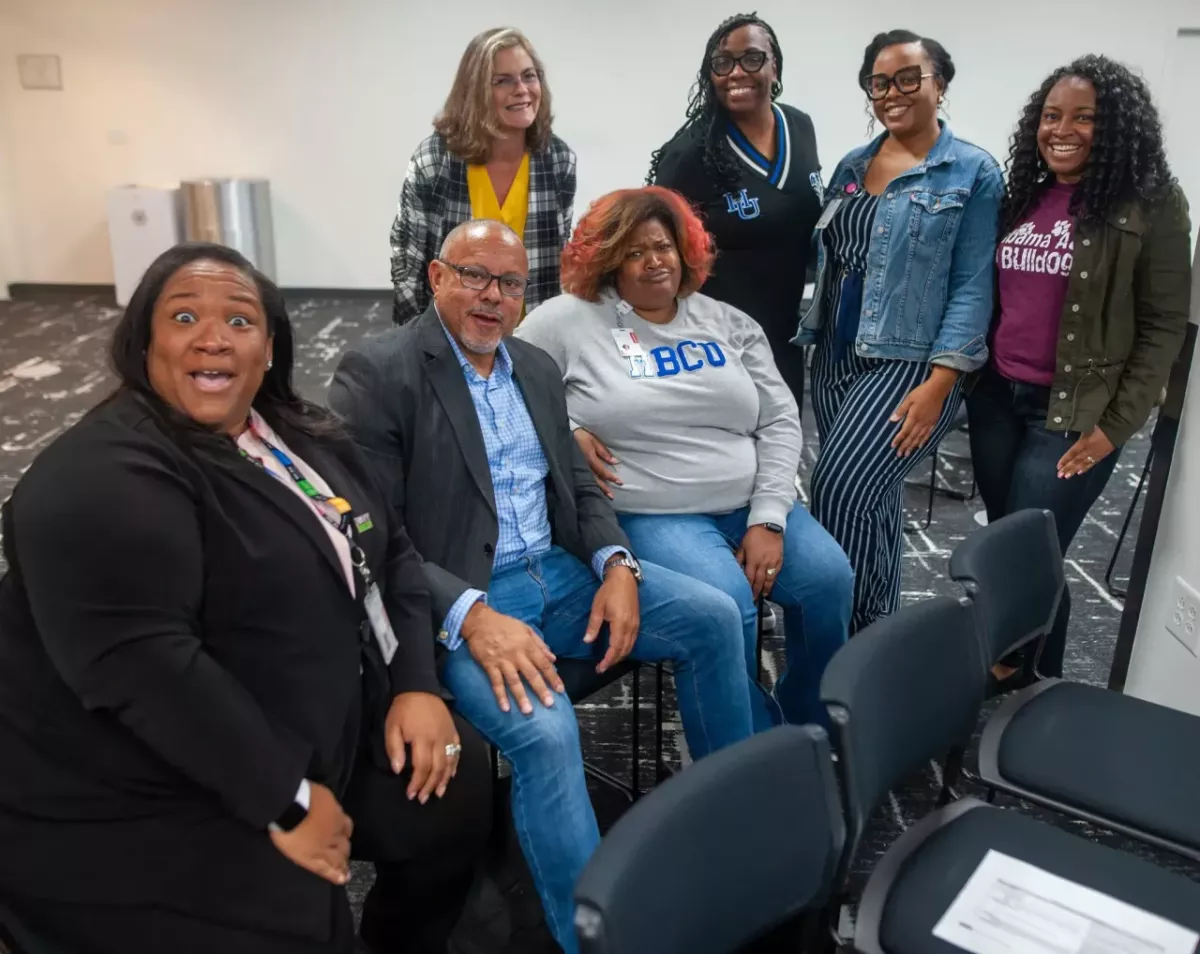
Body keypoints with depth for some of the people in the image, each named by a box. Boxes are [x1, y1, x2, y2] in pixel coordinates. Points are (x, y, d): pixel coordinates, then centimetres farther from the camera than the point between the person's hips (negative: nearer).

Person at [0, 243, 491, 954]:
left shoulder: (305, 438, 5)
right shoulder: (101, 481, -22)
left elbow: (391, 554, 7)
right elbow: (143, 667, -29)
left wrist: (417, 686, -6)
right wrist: (284, 800, -24)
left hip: (311, 735, 8)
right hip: (141, 804, -7)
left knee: (458, 783, 5)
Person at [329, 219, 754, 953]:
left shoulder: (538, 367, 13)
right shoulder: (377, 372, -9)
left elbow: (580, 486, 16)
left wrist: (617, 565, -5)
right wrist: (473, 616, -27)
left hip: (557, 572, 7)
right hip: (456, 602, -7)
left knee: (713, 617, -3)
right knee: (545, 734, -30)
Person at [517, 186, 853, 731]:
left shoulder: (729, 323, 12)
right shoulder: (572, 320, 1)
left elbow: (780, 422, 8)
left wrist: (768, 519, -4)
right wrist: (564, 430, -12)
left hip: (752, 507, 5)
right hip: (654, 516, -4)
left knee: (829, 578, -17)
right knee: (726, 603, -30)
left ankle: (807, 731, 10)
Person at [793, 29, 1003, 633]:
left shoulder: (973, 172, -5)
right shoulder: (850, 166, 11)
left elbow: (972, 287, -9)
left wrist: (938, 382, -17)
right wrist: (810, 339, 8)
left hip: (910, 363, -5)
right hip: (837, 357, 6)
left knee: (843, 489, -15)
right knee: (872, 495, 12)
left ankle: (852, 630, 3)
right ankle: (874, 627, 27)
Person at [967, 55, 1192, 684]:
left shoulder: (1149, 206, -7)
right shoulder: (1022, 196, 8)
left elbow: (1164, 325, -7)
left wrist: (1116, 426, -11)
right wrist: (970, 377, 8)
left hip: (1073, 414, -5)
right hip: (996, 398, 5)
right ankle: (1001, 672, 33)